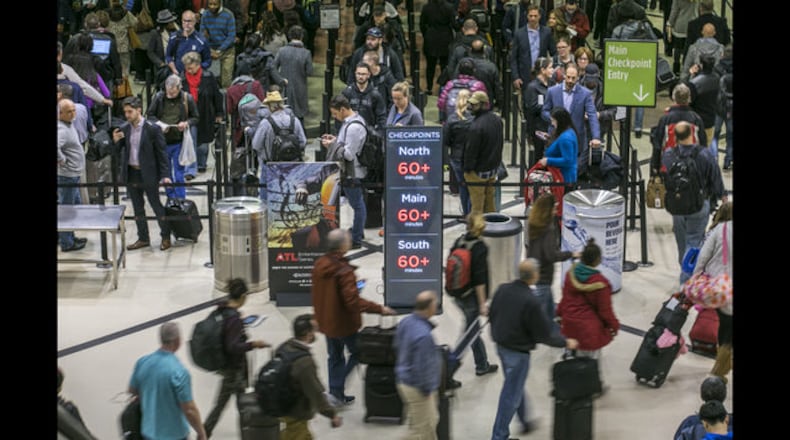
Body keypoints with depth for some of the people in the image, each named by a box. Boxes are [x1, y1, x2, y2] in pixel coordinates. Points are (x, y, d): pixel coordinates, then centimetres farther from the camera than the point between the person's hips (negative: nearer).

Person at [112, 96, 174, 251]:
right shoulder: (123, 129, 3)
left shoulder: (152, 129, -10)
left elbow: (161, 152, -9)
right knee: (137, 208, 13)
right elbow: (119, 152, 9)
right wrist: (115, 141, -12)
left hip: (148, 174, -5)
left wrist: (165, 175, -15)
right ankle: (143, 238, 24)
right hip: (131, 173, 5)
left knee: (156, 206, 4)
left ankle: (166, 237, 16)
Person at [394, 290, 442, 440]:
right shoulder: (424, 335, -34)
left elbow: (397, 345, 12)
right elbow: (422, 367, -28)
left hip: (404, 381, 9)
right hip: (418, 388, -9)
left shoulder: (405, 322, -6)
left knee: (431, 421, 26)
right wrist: (427, 390, -13)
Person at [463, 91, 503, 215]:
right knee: (490, 203, 20)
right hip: (493, 167, 8)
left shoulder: (476, 126, -28)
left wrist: (467, 169, -10)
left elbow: (471, 150, -21)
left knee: (477, 205, 2)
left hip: (478, 171, -8)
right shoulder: (497, 119, 1)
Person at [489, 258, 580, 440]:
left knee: (516, 386, 26)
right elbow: (544, 335, -20)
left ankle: (525, 421, 45)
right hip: (518, 351, -8)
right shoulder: (531, 302, -28)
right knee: (511, 394, 5)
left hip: (501, 345, 8)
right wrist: (566, 342, -4)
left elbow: (492, 315, 7)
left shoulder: (502, 289, -7)